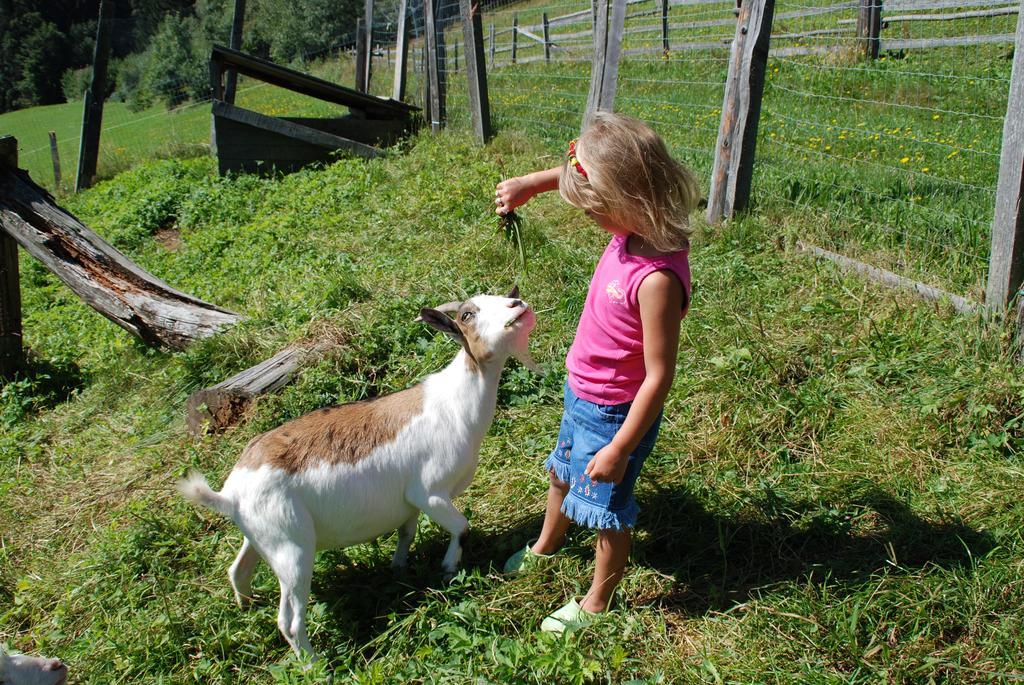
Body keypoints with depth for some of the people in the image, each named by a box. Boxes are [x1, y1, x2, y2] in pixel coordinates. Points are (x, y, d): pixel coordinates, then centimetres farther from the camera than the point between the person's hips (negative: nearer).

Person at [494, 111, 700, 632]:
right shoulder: (634, 231, -13)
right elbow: (587, 176, 8)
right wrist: (534, 181, -4)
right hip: (581, 393, 9)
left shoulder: (657, 277, -36)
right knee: (562, 472, 31)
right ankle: (545, 547, 59)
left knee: (607, 508, 13)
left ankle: (596, 604, 38)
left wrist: (619, 448, -23)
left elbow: (659, 376, -30)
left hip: (614, 413, -9)